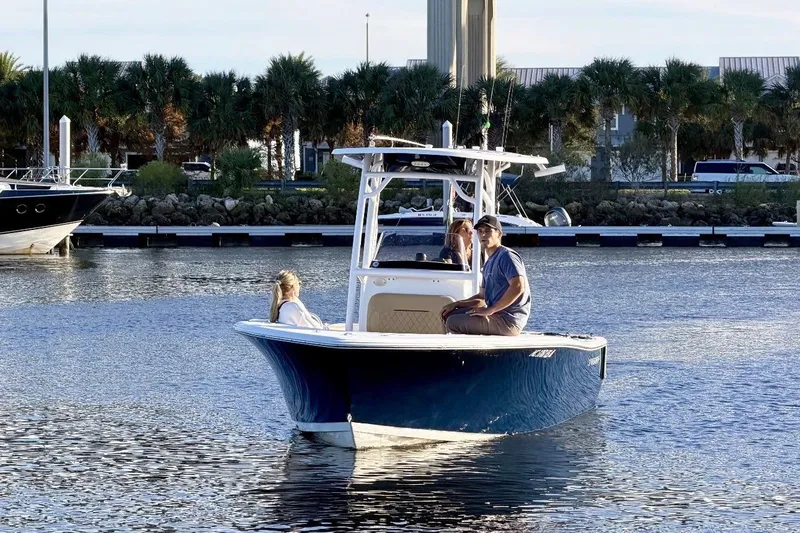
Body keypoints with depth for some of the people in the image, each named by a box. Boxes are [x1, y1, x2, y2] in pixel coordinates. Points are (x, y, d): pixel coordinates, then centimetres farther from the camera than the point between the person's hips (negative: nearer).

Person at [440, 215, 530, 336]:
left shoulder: (506, 256, -10)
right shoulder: (489, 263, 22)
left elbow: (518, 287, -23)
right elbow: (482, 297, 27)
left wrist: (489, 310, -20)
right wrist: (455, 304, 13)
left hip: (508, 320, -10)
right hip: (497, 315, 10)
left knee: (453, 323, -19)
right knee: (449, 315, 17)